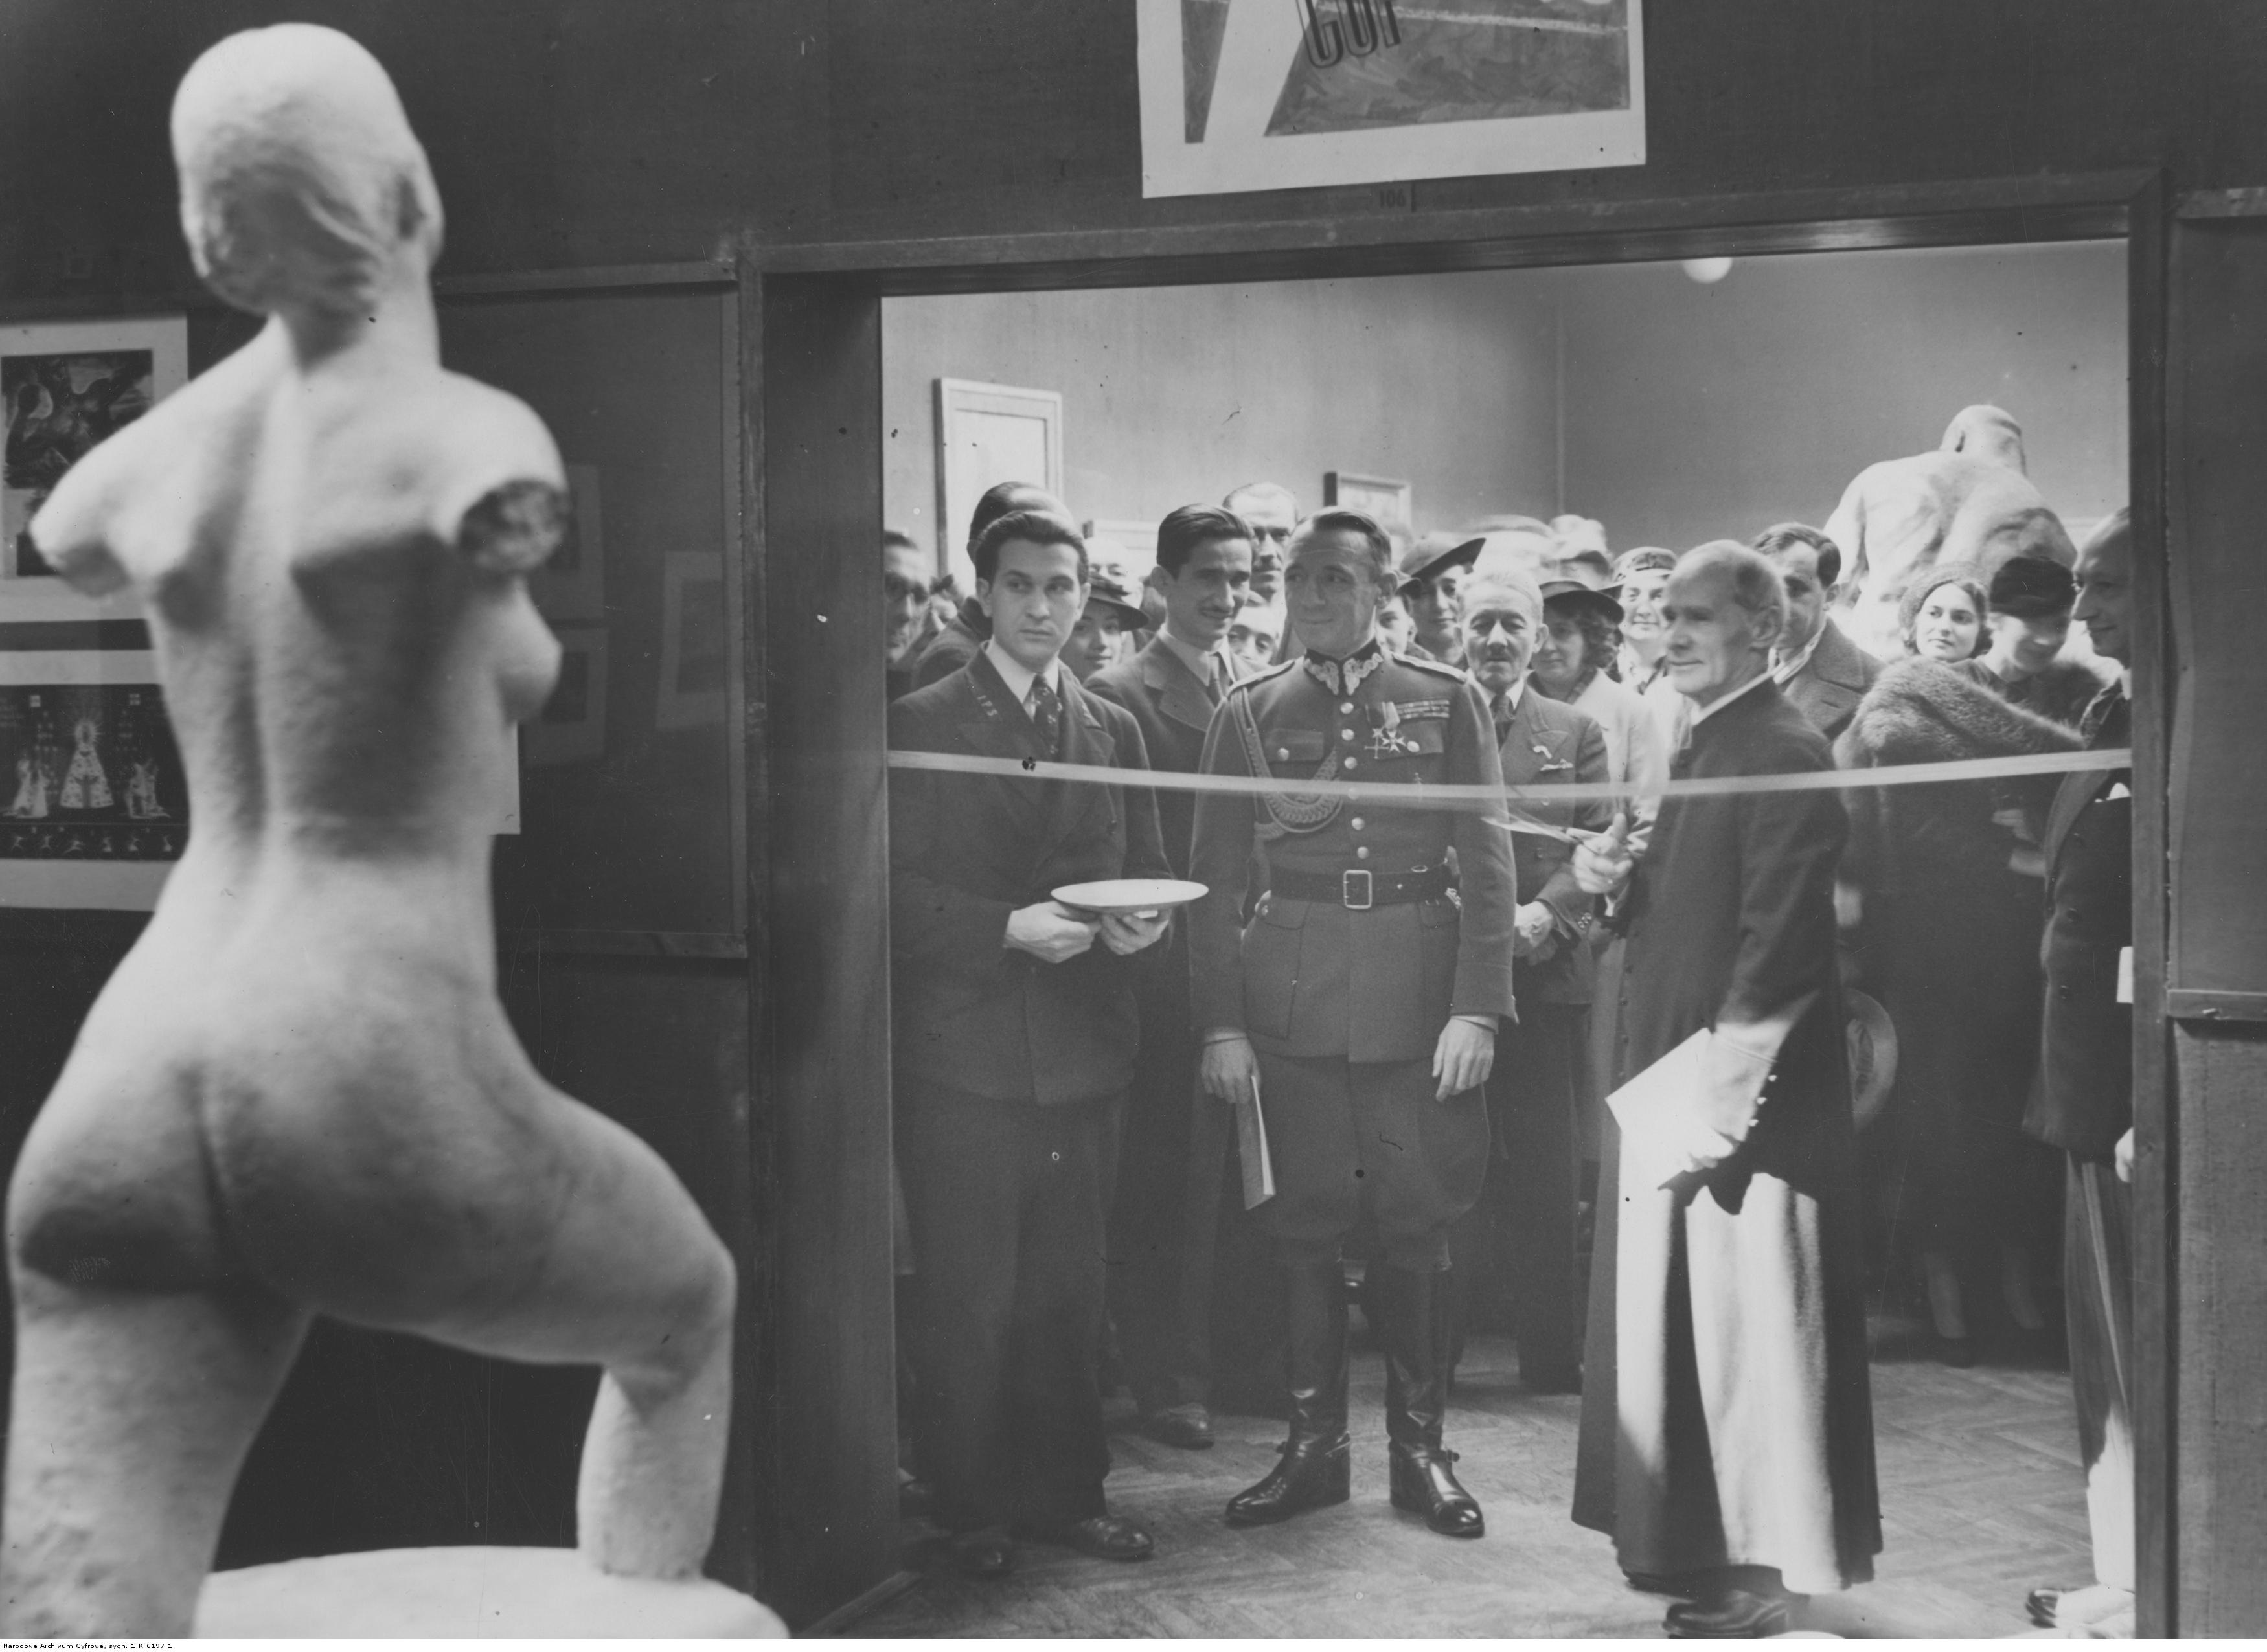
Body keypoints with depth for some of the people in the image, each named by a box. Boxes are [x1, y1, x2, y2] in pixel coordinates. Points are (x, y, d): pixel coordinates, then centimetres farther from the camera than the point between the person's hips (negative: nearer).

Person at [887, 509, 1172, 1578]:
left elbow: (1147, 869, 15)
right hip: (962, 1051, -4)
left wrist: (1143, 920, -6)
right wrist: (1009, 927, -19)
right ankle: (971, 1510, 12)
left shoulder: (1114, 730, 13)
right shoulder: (921, 725, -2)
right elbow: (898, 889, -8)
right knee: (968, 1298, 1)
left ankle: (1065, 1492, 23)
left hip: (1081, 1050, 5)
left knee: (1067, 1291, 11)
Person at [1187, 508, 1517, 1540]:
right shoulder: (1249, 712, 6)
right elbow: (1217, 878, 5)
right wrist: (1219, 1022, -2)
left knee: (1417, 1230, 4)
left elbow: (1487, 864, 0)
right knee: (1303, 1231, 5)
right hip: (1290, 1010, 1)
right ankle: (1314, 1445, 17)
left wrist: (1477, 1007, -8)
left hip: (1417, 1003, -1)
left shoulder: (1447, 701, 4)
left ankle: (1420, 1448, 16)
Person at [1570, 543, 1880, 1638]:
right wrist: (1617, 885, 1)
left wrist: (1717, 1099, -22)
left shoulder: (1786, 756, -14)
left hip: (1747, 1098, -9)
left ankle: (1768, 1566, 8)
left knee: (1748, 1325, -2)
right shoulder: (1700, 747, 15)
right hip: (1672, 1084, 9)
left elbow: (1778, 950, -20)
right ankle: (1708, 1549, 24)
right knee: (1681, 1325, 13)